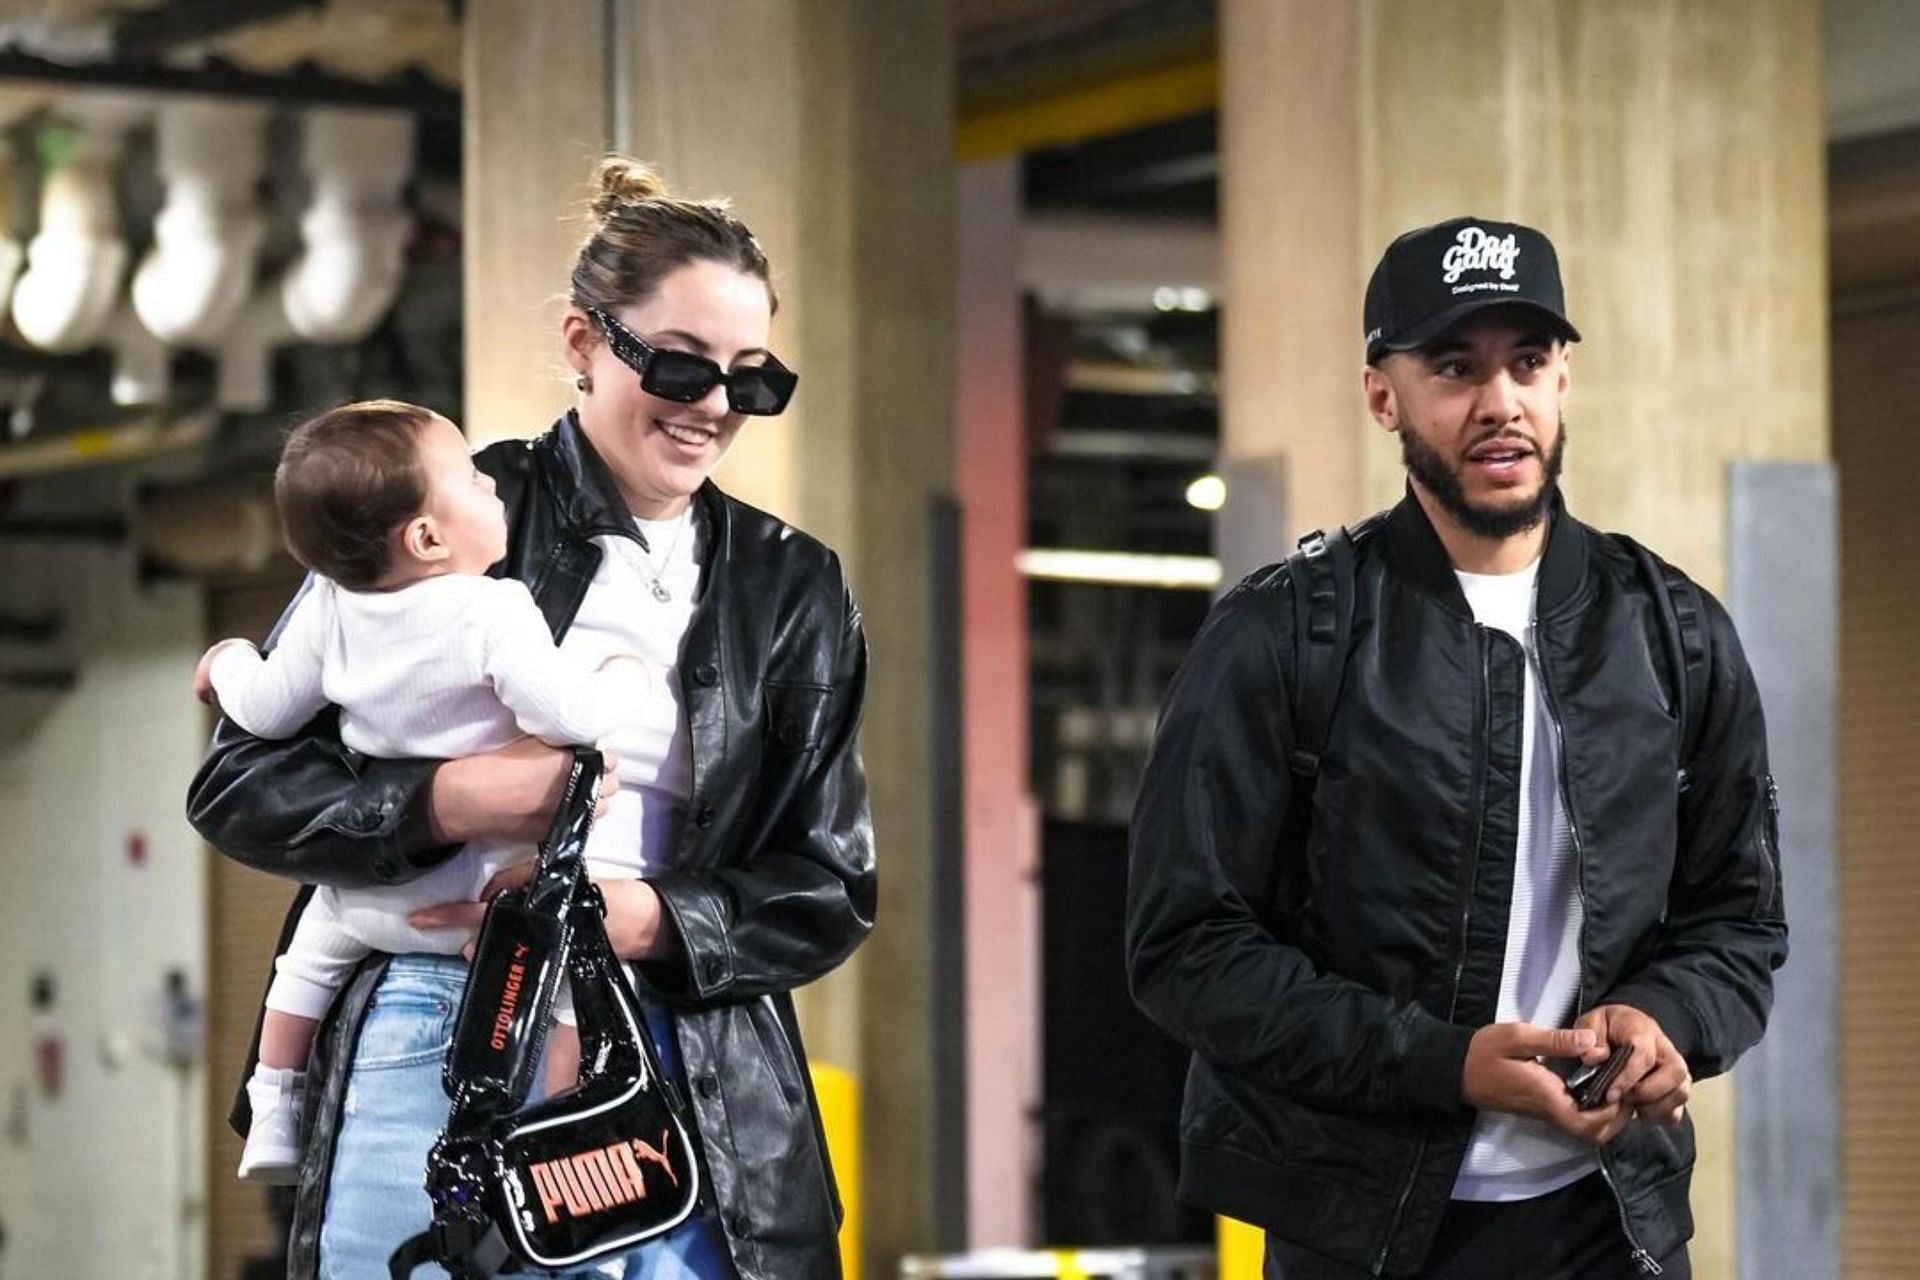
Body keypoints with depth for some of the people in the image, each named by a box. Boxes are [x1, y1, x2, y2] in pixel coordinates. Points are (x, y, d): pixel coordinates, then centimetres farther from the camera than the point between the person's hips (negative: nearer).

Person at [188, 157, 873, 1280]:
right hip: (430, 1059, -2)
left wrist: (649, 921, -11)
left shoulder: (792, 591, 11)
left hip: (688, 1083, 2)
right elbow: (240, 784, 0)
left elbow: (829, 891, 8)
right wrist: (445, 802, -18)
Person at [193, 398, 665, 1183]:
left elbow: (267, 712, 7)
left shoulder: (330, 609, -3)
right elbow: (569, 714, -27)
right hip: (488, 891, -7)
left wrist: (230, 668, 29)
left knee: (315, 944, 34)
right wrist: (624, 679, -7)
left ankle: (273, 1124, 40)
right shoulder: (490, 613, -22)